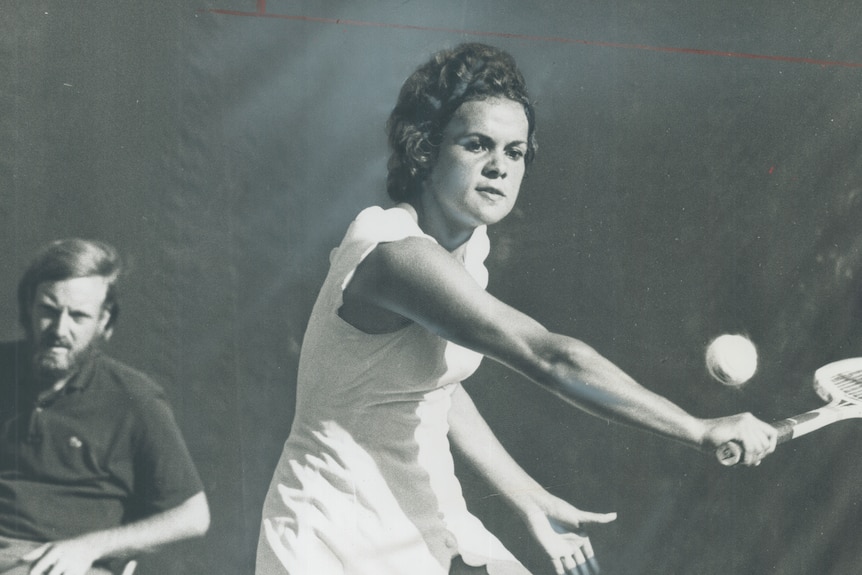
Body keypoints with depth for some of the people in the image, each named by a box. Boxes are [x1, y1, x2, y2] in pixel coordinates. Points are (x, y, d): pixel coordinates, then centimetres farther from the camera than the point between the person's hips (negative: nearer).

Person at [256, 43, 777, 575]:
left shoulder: (469, 246, 2)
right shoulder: (396, 253, -26)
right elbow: (551, 358, -33)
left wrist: (533, 503, 8)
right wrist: (702, 431, -31)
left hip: (428, 521, 8)